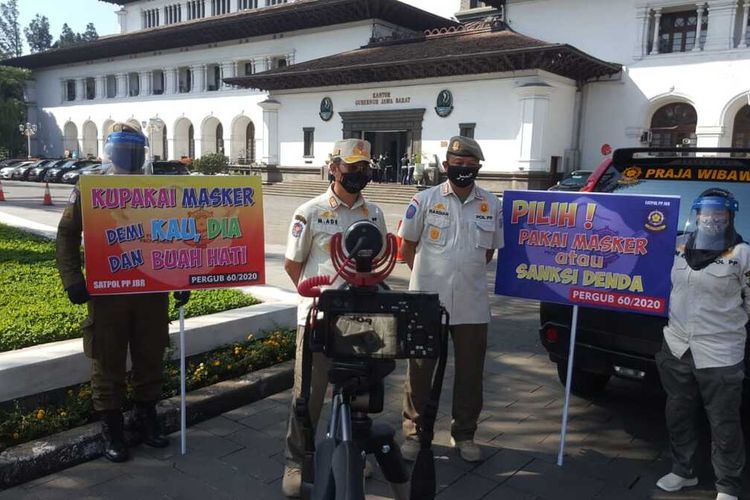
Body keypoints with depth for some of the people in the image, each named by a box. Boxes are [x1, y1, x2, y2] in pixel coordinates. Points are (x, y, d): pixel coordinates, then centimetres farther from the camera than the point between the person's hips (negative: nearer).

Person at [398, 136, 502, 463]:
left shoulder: (491, 205, 5)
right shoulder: (425, 200, -3)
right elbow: (407, 246, 4)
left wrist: (470, 275, 10)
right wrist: (426, 278, 3)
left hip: (472, 305, 3)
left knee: (470, 372, 11)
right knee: (420, 370, 8)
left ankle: (464, 434, 28)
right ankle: (413, 432, 24)